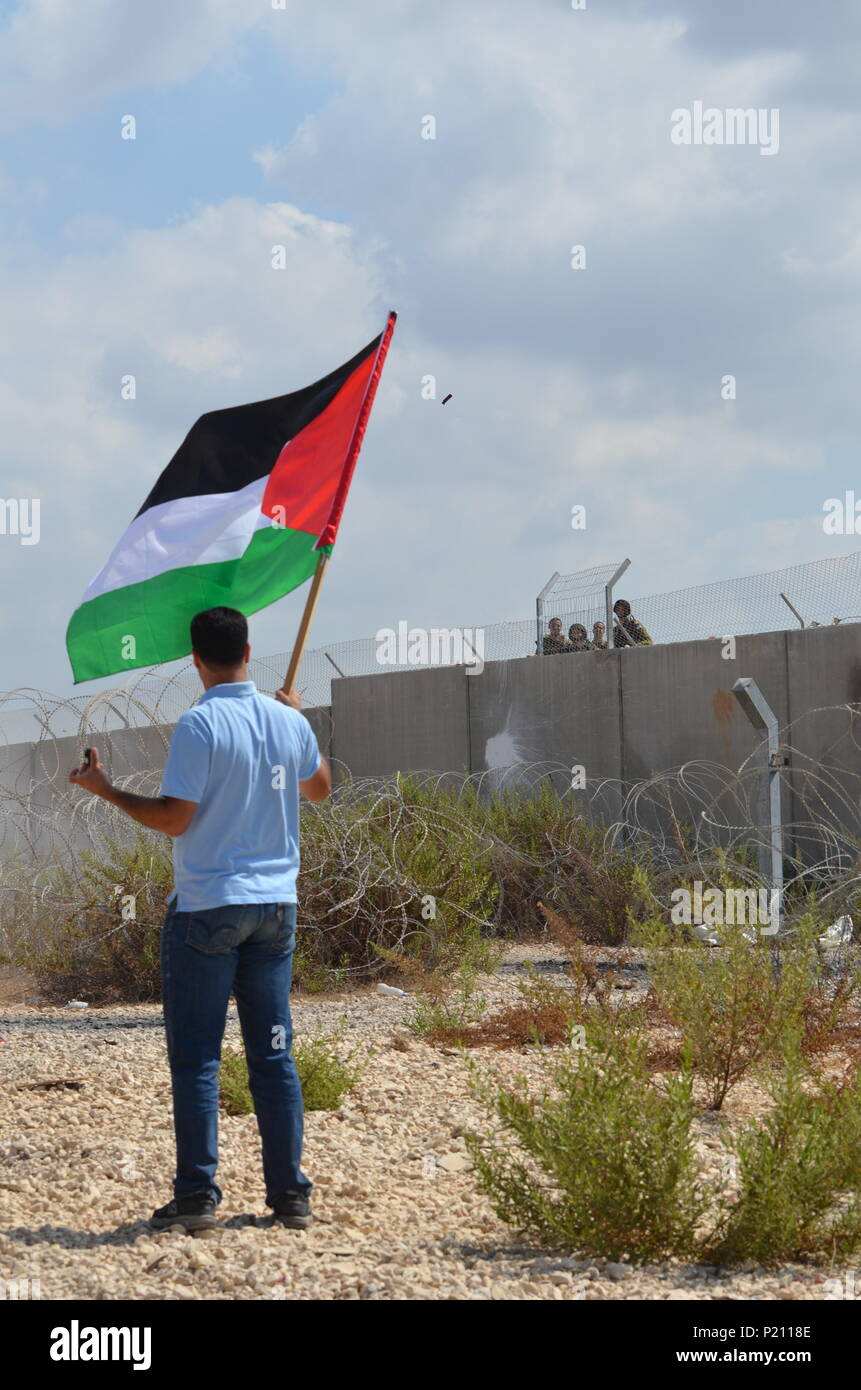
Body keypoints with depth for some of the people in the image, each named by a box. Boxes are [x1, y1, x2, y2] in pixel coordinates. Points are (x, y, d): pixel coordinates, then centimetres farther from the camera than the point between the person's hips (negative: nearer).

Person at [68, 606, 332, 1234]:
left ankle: (197, 1193, -3)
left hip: (208, 907, -5)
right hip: (276, 903, 5)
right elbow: (320, 788, 23)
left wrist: (104, 789, -2)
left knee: (196, 1056, 0)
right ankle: (290, 1193, 8)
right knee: (274, 1054, 8)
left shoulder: (200, 725, -13)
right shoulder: (288, 722, 5)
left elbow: (173, 818, -15)